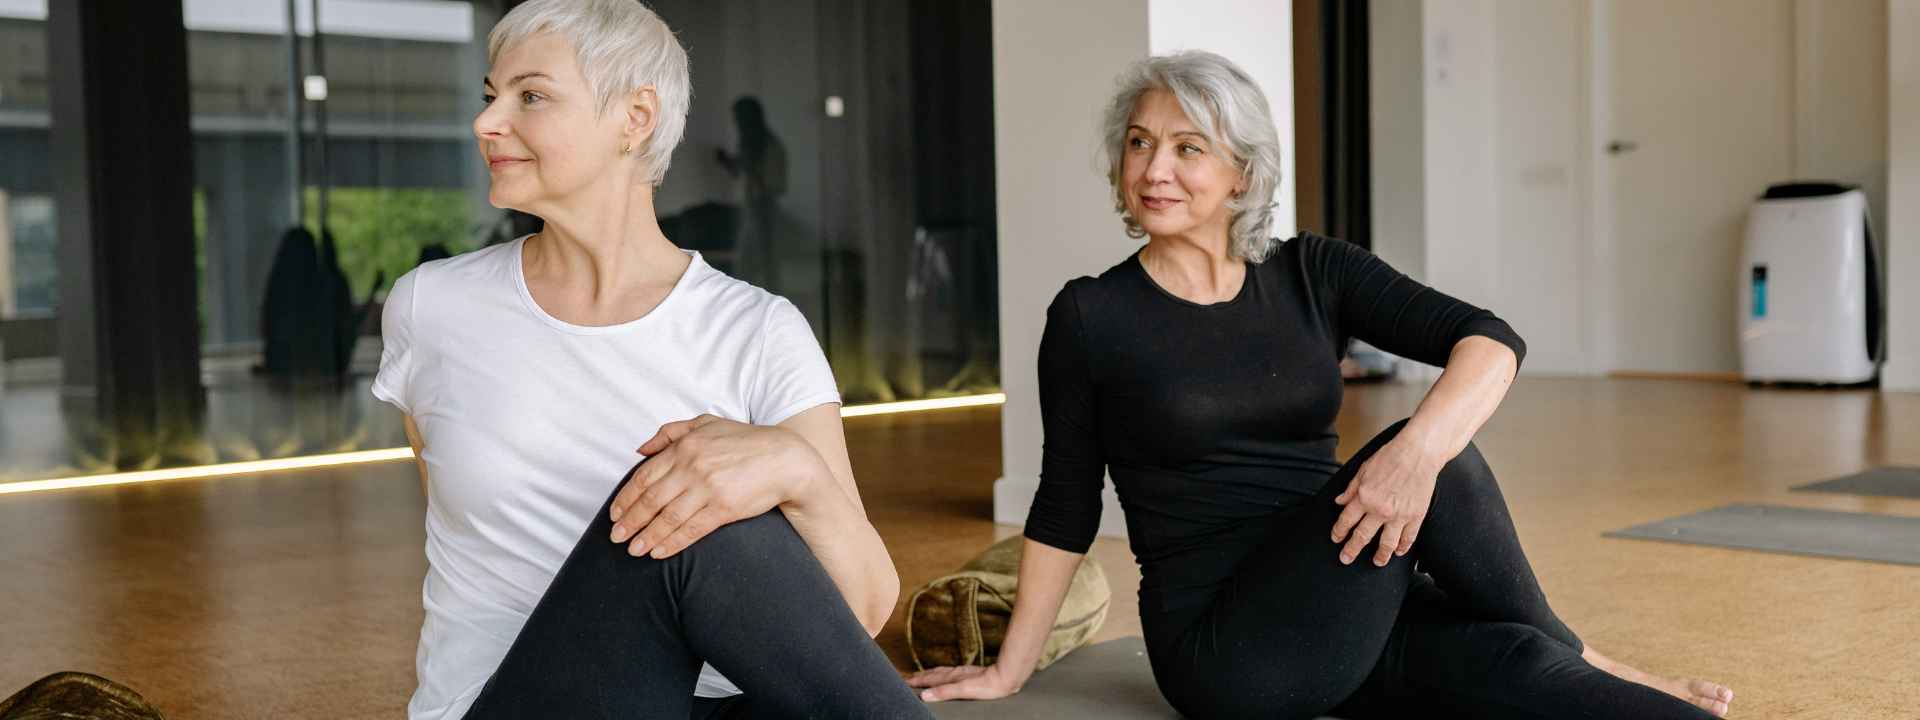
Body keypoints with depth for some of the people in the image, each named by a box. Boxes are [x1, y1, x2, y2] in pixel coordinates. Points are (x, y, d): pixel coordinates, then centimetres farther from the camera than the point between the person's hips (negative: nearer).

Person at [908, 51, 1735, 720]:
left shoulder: (1312, 274, 3)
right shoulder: (1091, 317, -4)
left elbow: (1490, 340, -9)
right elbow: (1066, 509, 5)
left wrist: (1423, 445, -29)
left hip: (1343, 621, 4)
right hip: (1219, 647, -3)